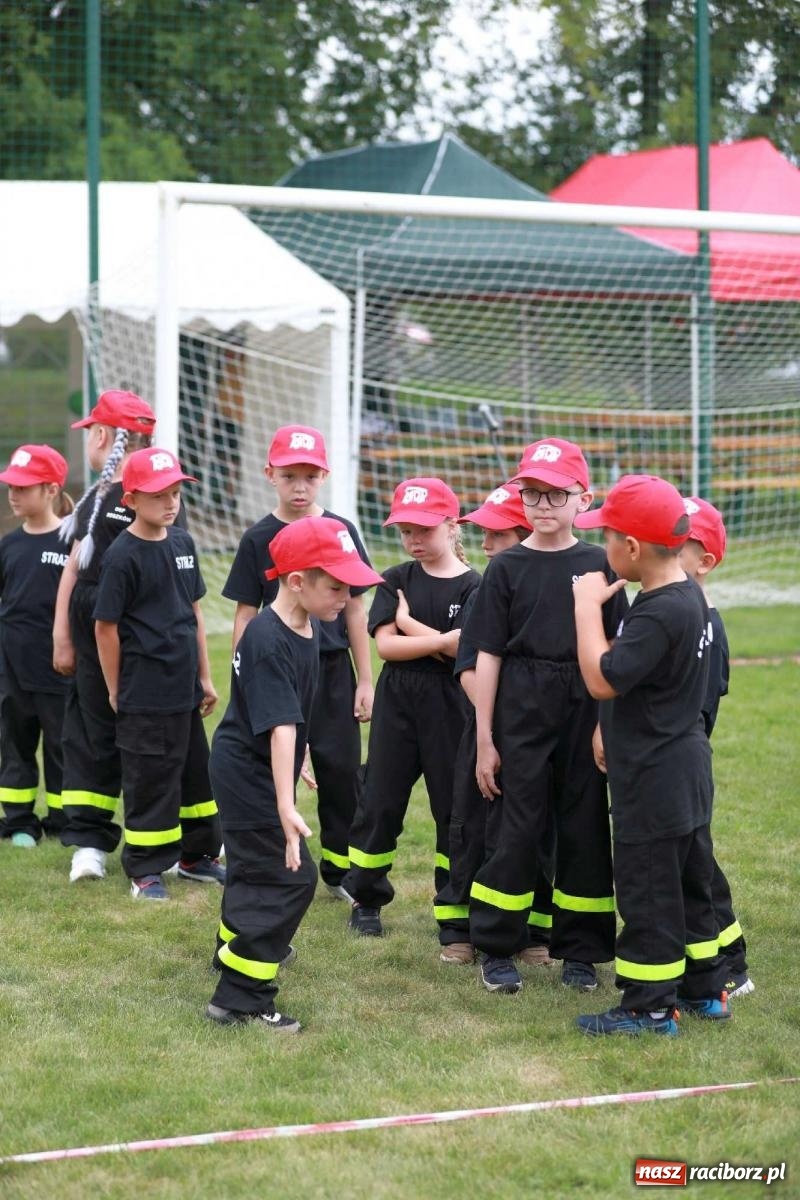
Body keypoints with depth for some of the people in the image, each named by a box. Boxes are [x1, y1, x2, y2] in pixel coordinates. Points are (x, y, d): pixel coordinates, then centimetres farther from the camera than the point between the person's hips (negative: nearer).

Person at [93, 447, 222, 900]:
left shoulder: (183, 543, 6)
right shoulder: (122, 556, -14)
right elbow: (106, 626, -11)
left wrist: (205, 676, 14)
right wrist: (115, 691, -6)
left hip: (185, 688, 7)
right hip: (144, 695, -7)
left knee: (197, 772, 16)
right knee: (151, 781, 0)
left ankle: (198, 855, 30)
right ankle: (146, 871, 10)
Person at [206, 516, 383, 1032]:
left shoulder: (310, 626, -1)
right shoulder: (268, 643, -30)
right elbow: (280, 727, -37)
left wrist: (300, 756, 27)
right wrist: (286, 808, -42)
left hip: (246, 771, 10)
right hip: (251, 773, -10)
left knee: (256, 862, 28)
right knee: (291, 876, -11)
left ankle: (237, 944, 52)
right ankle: (240, 997, -9)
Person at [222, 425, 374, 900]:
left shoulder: (341, 532, 1)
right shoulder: (259, 539, -2)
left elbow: (354, 609, 5)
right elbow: (246, 616, 1)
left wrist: (365, 680, 4)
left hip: (332, 670, 1)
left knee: (341, 772, 6)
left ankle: (340, 870, 21)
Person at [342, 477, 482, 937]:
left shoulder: (473, 586, -4)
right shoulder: (396, 581, 4)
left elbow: (461, 646, -16)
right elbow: (385, 645, -6)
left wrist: (408, 623, -9)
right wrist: (439, 641, -16)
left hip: (450, 707, -2)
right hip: (398, 704, 2)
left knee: (455, 807, 5)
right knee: (380, 803, 6)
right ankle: (366, 900, 17)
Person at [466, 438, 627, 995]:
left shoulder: (600, 565, 3)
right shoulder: (508, 568, -1)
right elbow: (488, 655, 0)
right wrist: (485, 739, -3)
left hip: (584, 716, 2)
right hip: (522, 714, -1)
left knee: (585, 828, 6)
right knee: (515, 829, 0)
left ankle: (580, 950, 17)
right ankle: (497, 950, 10)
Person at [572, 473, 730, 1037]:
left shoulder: (659, 613, -25)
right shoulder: (689, 596, 6)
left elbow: (603, 679, -26)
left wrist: (588, 607, -18)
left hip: (653, 779, -10)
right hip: (687, 768, 10)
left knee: (648, 889, 0)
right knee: (690, 882, 18)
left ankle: (650, 1006, 7)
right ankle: (705, 989, 28)